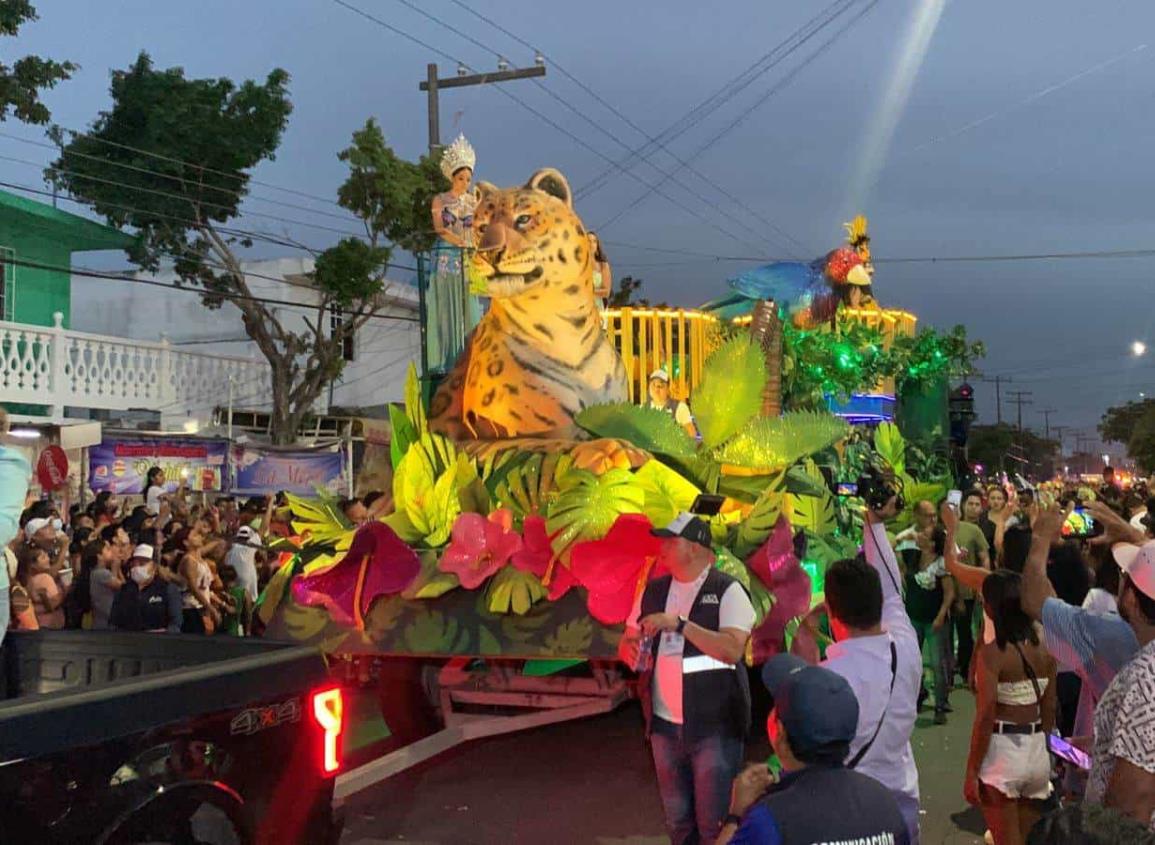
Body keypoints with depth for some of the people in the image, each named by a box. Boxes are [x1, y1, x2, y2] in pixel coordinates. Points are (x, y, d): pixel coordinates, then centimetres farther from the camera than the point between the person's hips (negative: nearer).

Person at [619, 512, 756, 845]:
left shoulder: (727, 590, -9)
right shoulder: (653, 590, 7)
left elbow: (732, 649, -20)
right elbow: (626, 643, 14)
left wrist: (680, 624, -23)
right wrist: (630, 649, -9)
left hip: (715, 726, -5)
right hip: (664, 724, 5)